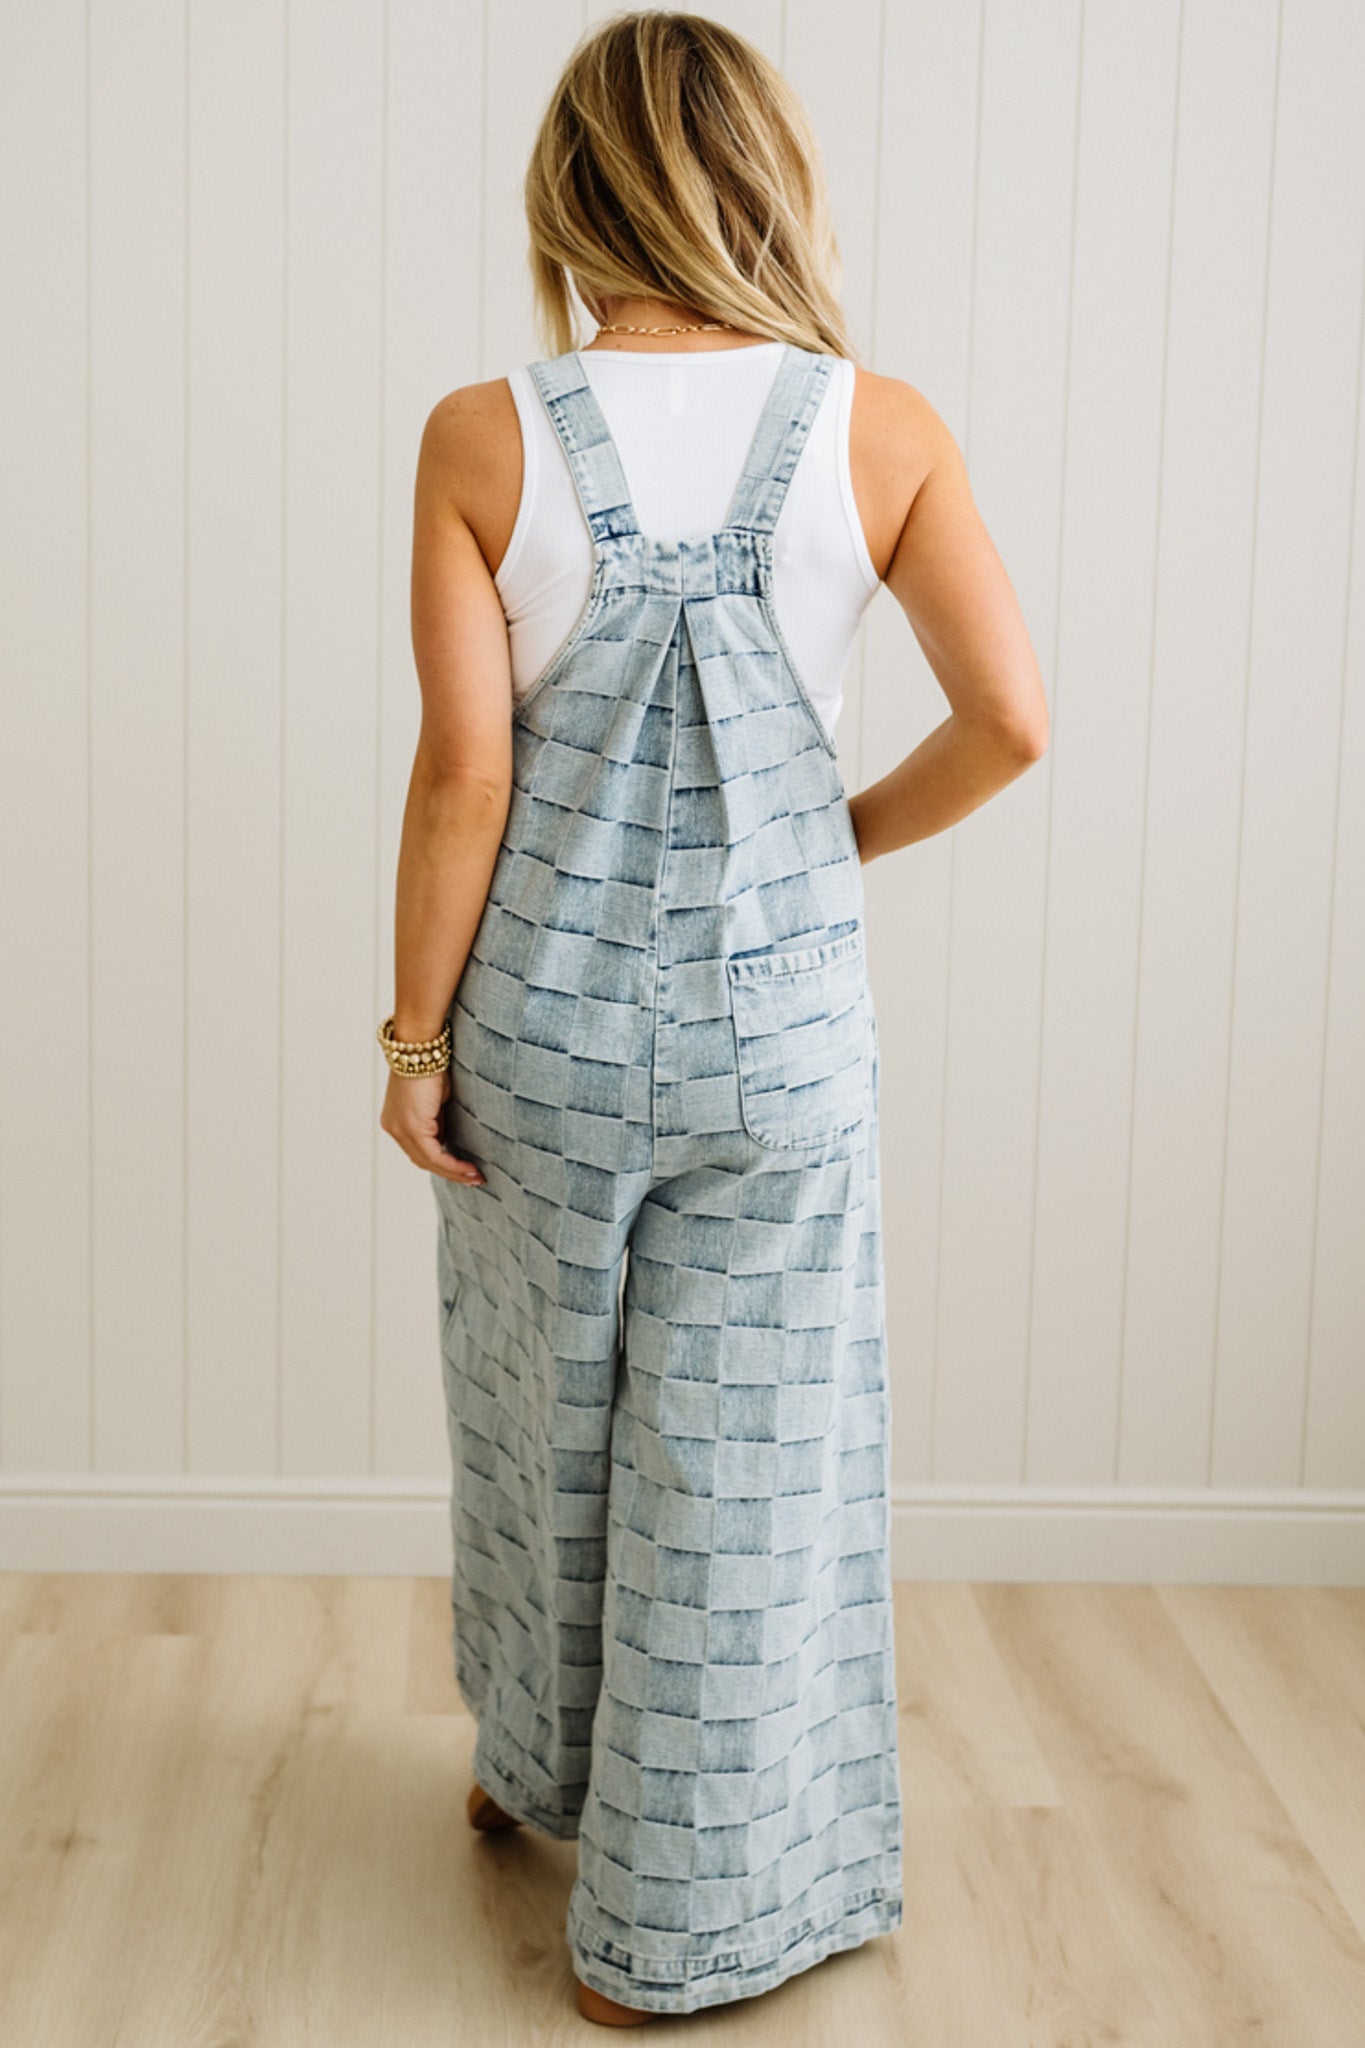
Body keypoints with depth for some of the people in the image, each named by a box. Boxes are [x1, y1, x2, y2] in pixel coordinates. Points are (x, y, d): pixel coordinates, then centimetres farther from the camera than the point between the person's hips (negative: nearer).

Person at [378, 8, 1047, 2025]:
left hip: (547, 1003, 1)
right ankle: (683, 1915, 24)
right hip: (779, 1005, -1)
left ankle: (543, 1767, 45)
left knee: (545, 1406, 21)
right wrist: (861, 829, 6)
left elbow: (463, 769, -11)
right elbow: (1012, 721, -12)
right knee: (743, 1452, 11)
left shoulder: (481, 438, -9)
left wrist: (415, 1030, -2)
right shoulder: (879, 429, -8)